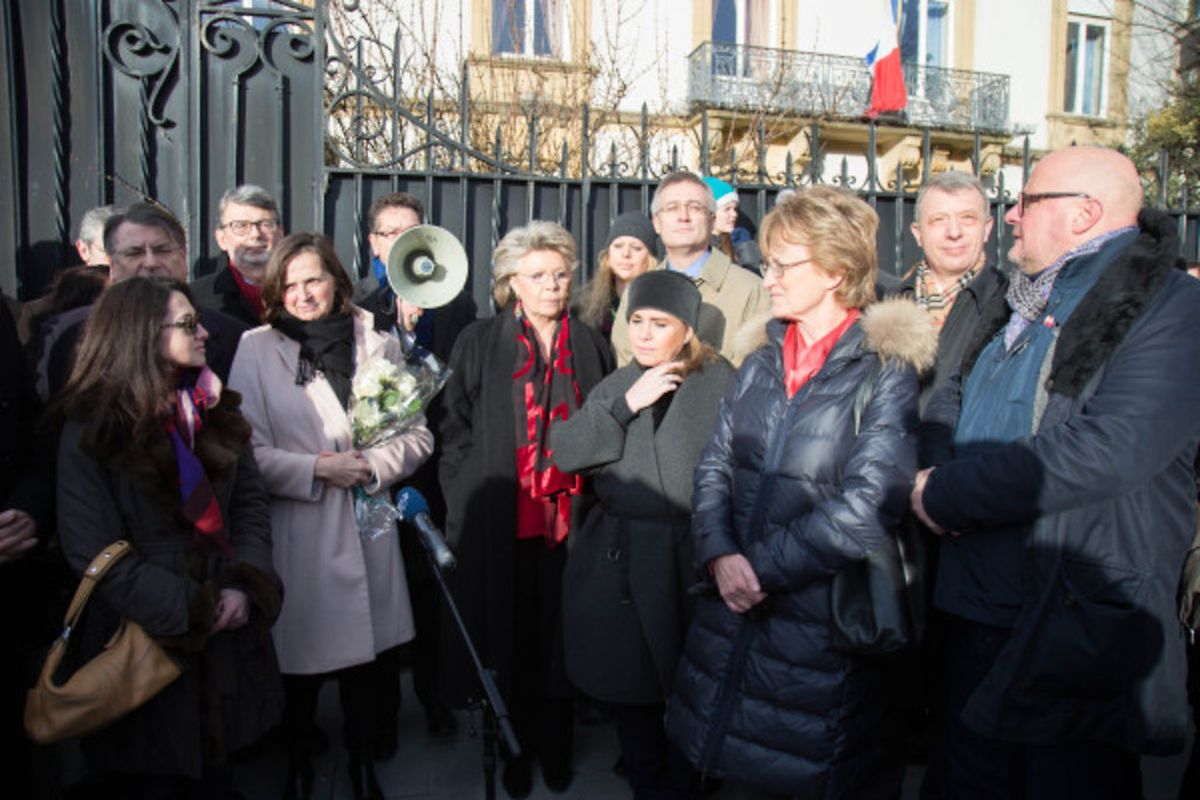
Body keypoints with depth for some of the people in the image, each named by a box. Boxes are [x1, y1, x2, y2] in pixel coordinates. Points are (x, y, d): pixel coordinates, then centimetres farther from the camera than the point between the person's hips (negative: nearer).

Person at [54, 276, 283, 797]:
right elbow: (94, 552, -14)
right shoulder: (91, 429, -10)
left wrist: (245, 583, -14)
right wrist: (189, 610, -17)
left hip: (225, 633, 4)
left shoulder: (215, 410, 4)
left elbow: (250, 502, 3)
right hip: (145, 643, -4)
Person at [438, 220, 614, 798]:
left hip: (569, 515, 1)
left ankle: (555, 746, 28)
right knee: (509, 638, 7)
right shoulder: (479, 344, 4)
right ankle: (516, 749, 26)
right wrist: (468, 504, -5)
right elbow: (456, 429, 3)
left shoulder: (590, 346, 9)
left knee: (558, 636, 9)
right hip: (500, 521, -1)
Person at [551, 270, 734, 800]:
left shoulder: (719, 383, -5)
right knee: (631, 690, 14)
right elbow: (565, 452, -1)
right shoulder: (617, 386, 12)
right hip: (615, 561, 4)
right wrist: (626, 405, -11)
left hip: (687, 562, -4)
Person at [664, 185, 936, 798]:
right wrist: (720, 555, -12)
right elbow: (714, 466, 5)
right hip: (734, 611, 5)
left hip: (823, 625, -5)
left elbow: (867, 508, -19)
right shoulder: (759, 367, 10)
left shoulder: (886, 372, -10)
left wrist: (763, 566, -16)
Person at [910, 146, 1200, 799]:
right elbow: (949, 404, 16)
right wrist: (943, 471, -7)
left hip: (1078, 639, -7)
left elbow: (1109, 451, -26)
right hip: (977, 621, 7)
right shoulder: (1026, 309, 13)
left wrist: (948, 496, -18)